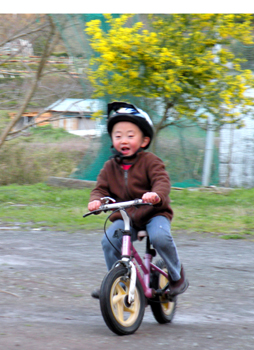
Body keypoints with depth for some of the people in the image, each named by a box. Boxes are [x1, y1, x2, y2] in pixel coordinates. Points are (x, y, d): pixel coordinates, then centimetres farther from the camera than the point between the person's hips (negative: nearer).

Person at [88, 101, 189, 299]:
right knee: (109, 240, -22)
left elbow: (162, 181, -19)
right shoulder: (110, 167, 7)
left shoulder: (150, 161, -6)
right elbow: (101, 189, 5)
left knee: (160, 236, -33)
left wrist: (156, 195, -43)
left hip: (154, 214, -4)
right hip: (124, 217, 4)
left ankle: (178, 275, -7)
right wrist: (96, 200, -21)